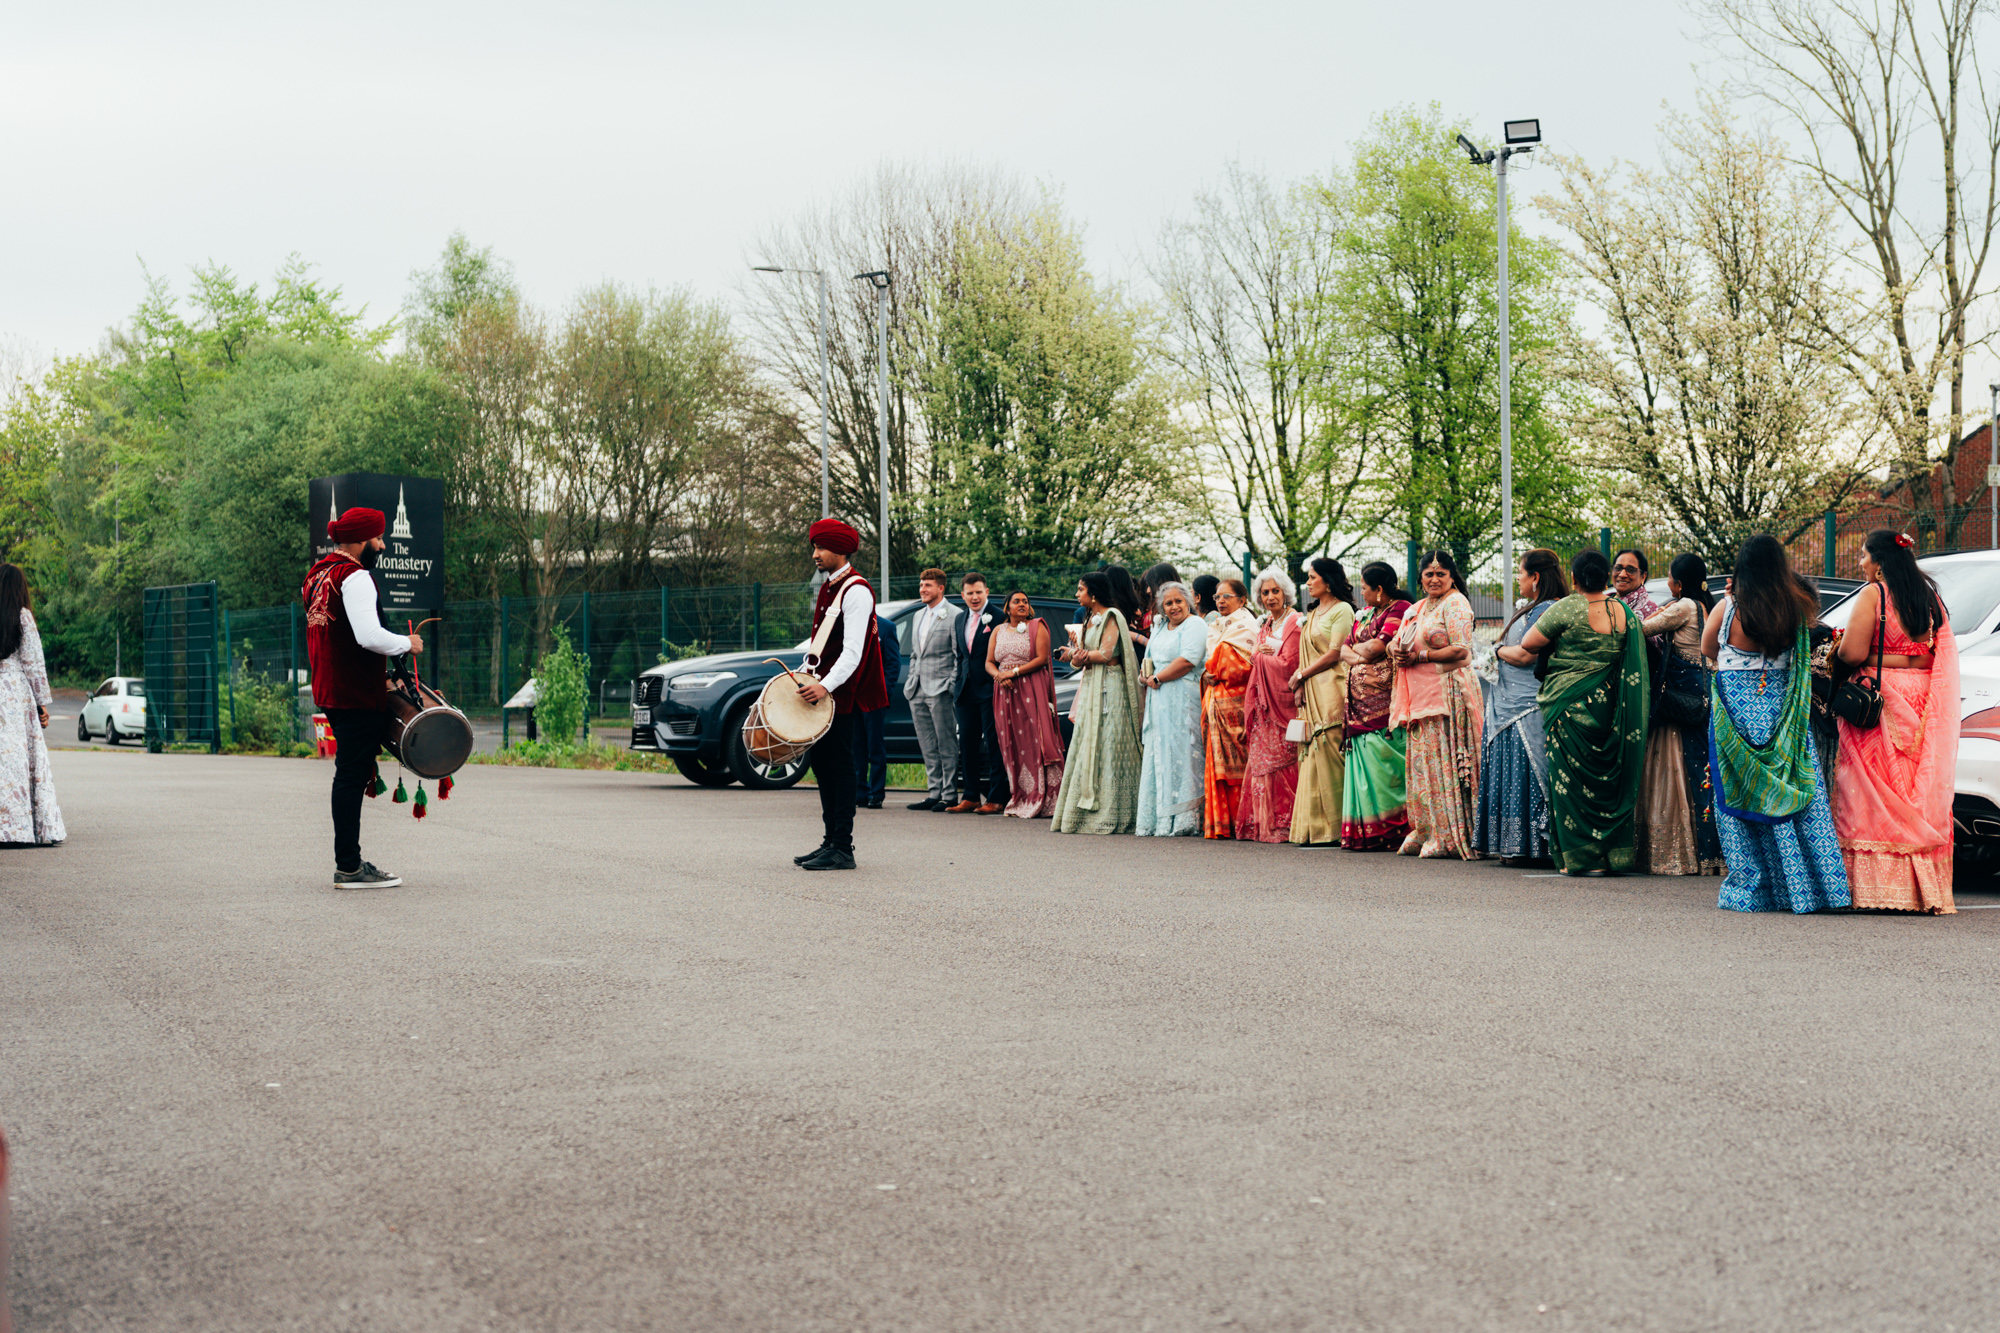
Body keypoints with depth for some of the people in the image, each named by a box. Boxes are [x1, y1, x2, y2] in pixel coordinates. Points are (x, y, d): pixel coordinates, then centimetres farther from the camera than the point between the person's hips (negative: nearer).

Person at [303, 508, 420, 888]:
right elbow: (369, 636, -27)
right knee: (352, 774, -7)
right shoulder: (355, 577, -15)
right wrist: (407, 643, -9)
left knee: (349, 772, 14)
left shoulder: (317, 574, 17)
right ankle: (349, 868, -6)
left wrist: (378, 675, 22)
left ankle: (348, 862, 17)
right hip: (357, 695, -10)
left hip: (328, 690, 10)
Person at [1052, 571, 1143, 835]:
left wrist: (1084, 656, 0)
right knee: (1085, 749, 5)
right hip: (1089, 687, 9)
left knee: (1104, 748, -9)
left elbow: (1105, 654, -16)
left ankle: (1106, 815, -8)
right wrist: (1079, 658, -9)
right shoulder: (1089, 620, 19)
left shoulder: (1111, 617, -6)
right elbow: (1078, 659, 13)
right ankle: (1082, 812, 6)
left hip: (1108, 689, -9)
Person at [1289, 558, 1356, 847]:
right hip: (1312, 693, 8)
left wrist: (1301, 675, -5)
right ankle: (1315, 829, 2)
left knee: (1329, 754, -11)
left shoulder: (1342, 610, -4)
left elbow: (1334, 654, -11)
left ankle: (1334, 829, -10)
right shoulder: (1313, 614, 22)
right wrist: (1300, 684, 4)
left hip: (1332, 690, -8)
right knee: (1313, 755, 3)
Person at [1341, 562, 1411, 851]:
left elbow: (1375, 648, -13)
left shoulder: (1400, 609, -6)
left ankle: (1391, 833, -9)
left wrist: (1356, 648, 7)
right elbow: (1344, 651, 18)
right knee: (1363, 760, 3)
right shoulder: (1365, 612, 22)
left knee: (1381, 763, -11)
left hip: (1384, 697, -8)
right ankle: (1364, 833, 4)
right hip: (1359, 697, 8)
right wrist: (1358, 656, -2)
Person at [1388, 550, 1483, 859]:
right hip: (1418, 696, 8)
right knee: (1421, 761, 7)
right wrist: (1395, 652, -2)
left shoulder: (1455, 604, -5)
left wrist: (1421, 656, -11)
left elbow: (1460, 651, -14)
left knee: (1444, 761, -9)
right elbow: (1397, 643, 22)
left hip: (1447, 692, -8)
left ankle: (1451, 837, -7)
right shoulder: (1415, 609, 21)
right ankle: (1425, 833, 11)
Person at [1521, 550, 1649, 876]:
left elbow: (1528, 643, -6)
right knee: (1610, 777, 11)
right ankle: (1612, 853, 13)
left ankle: (1582, 856, 1)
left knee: (1573, 778, 1)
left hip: (1571, 704, -5)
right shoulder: (1623, 610, 6)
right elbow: (1635, 663, 14)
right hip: (1609, 704, 5)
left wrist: (1553, 644, 12)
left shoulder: (1568, 608, -10)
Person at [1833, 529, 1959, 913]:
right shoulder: (1930, 597, 12)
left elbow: (1852, 653, -15)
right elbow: (1944, 656, 12)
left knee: (1873, 797, -3)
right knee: (1919, 794, 7)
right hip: (1920, 705, 6)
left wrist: (1837, 654, 5)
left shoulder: (1873, 594, -8)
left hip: (1879, 697, -6)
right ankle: (1925, 888, 7)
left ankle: (1877, 886, -6)